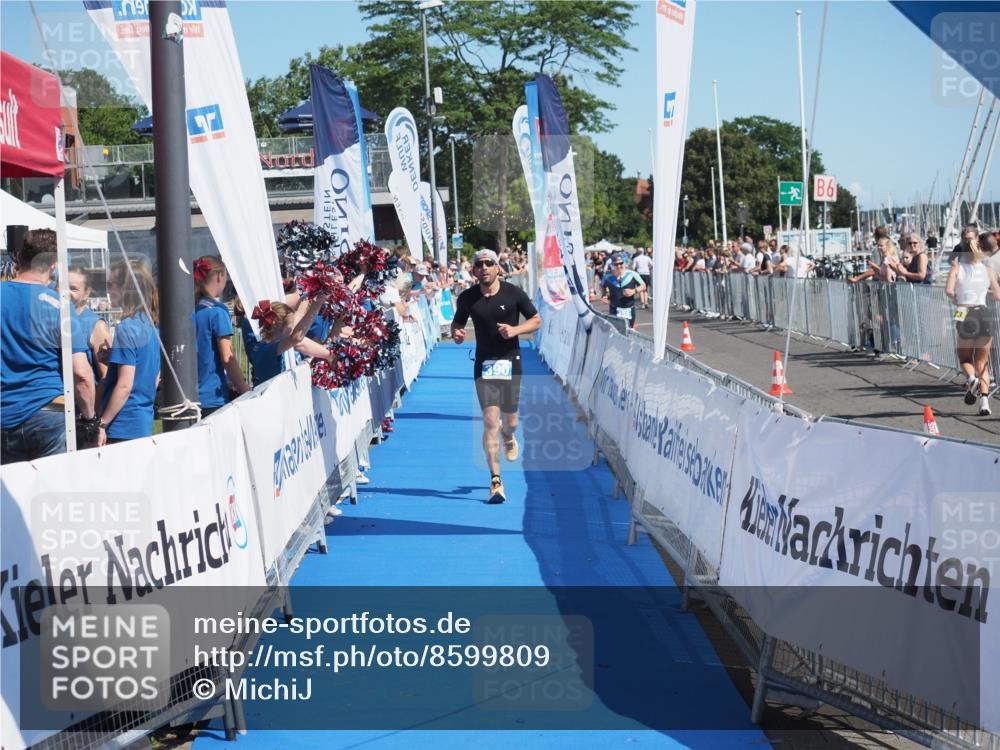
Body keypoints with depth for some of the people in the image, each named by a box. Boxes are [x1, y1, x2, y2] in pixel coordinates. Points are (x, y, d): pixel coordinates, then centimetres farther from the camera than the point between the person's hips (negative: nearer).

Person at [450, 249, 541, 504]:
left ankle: (509, 438, 49)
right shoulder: (467, 298, -1)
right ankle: (496, 481, -8)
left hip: (510, 362, 0)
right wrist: (456, 334, -11)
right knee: (490, 421, -10)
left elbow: (536, 320, 3)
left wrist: (515, 330, -15)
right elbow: (457, 323, 13)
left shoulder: (514, 293, -4)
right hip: (484, 365, 0)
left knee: (509, 421, 8)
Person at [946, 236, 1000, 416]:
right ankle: (984, 399, -7)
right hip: (984, 315, 2)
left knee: (965, 358, 17)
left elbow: (949, 289, -12)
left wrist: (956, 300, 7)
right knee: (982, 362, 10)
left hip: (965, 315, -2)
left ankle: (971, 379, -15)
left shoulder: (957, 268, 3)